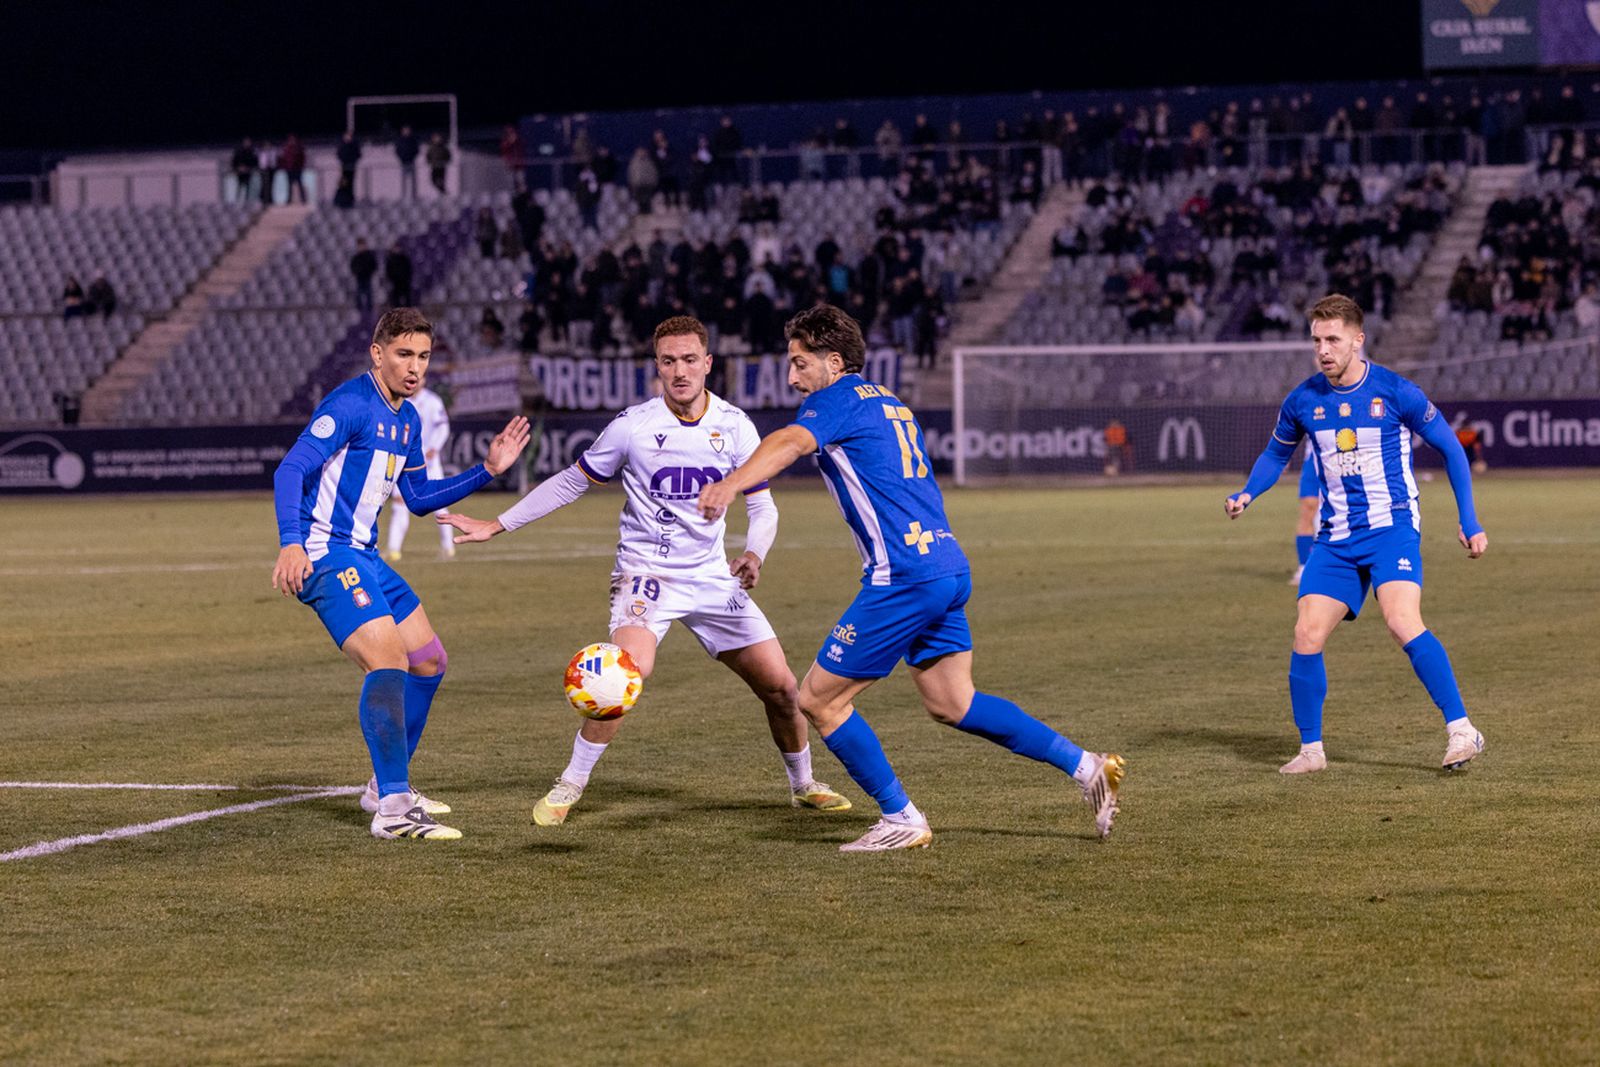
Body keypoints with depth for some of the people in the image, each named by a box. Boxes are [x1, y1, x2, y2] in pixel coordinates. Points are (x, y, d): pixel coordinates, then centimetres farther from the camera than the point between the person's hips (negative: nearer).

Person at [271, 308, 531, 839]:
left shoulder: (407, 418, 14)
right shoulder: (352, 404, -15)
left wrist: (487, 469, 14)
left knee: (429, 661, 14)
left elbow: (419, 497, 24)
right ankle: (392, 809, -24)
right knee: (388, 659, -23)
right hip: (323, 554, -10)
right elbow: (291, 470, -23)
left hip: (362, 556, 10)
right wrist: (291, 544, -37)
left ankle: (386, 786, 27)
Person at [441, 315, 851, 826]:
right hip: (646, 571, -3)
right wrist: (497, 525, 3)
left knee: (780, 685, 1)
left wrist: (753, 555, -17)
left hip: (713, 575, 4)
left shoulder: (734, 425, -2)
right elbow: (572, 482, 4)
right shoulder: (633, 425, -9)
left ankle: (803, 784, 28)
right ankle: (569, 786, -14)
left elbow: (762, 505, 5)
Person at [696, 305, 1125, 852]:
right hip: (948, 566, 10)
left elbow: (791, 442, -26)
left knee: (818, 700, 0)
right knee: (951, 703, 16)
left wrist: (729, 485, -43)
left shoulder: (840, 399, -6)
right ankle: (1086, 767, 10)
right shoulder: (888, 403, 23)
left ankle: (901, 820, 5)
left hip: (904, 577, -10)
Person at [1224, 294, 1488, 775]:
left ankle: (1461, 730, -19)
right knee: (1306, 636, -6)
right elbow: (1276, 453, 20)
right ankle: (1310, 748, 9)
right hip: (1337, 538, 4)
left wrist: (1469, 522, -1)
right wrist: (1246, 493, 1)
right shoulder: (1303, 400, 2)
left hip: (1391, 526, -4)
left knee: (1403, 622, -25)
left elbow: (1450, 449, 2)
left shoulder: (1394, 392, -8)